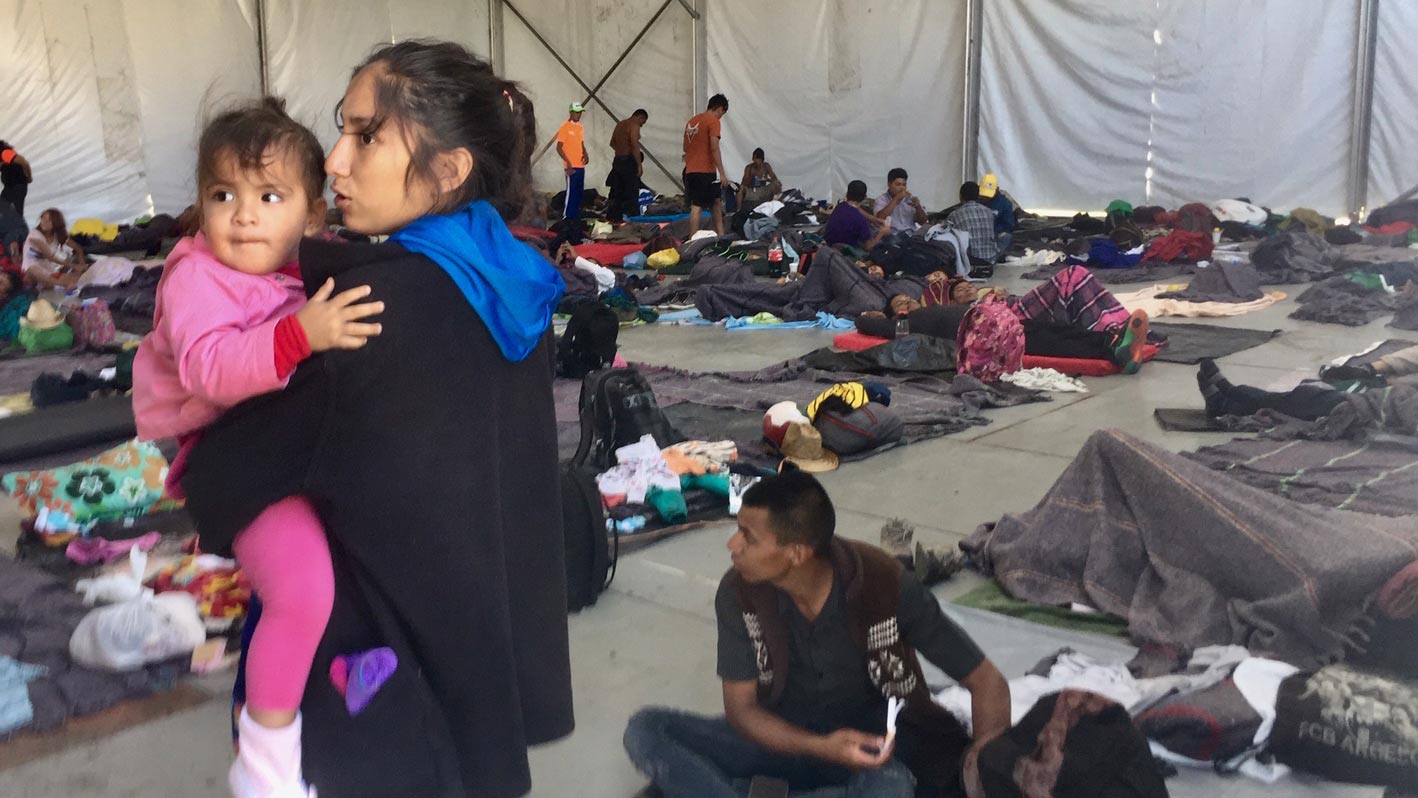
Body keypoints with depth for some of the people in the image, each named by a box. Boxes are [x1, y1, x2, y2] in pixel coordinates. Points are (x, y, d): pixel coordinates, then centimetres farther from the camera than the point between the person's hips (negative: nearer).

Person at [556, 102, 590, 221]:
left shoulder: (580, 127, 13)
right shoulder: (565, 127, -9)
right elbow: (559, 148, -11)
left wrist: (586, 154, 1)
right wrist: (568, 162, -19)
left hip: (581, 166, 7)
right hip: (571, 166, -7)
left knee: (580, 193, 10)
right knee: (571, 192, -7)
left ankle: (576, 217, 18)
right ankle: (567, 218, -2)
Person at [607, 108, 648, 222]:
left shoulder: (620, 124, 16)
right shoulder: (634, 126, -11)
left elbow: (612, 143, 24)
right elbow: (635, 146, -21)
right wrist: (640, 165, -20)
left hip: (618, 160, 8)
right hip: (628, 161, -8)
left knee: (618, 191, 13)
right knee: (632, 191, -5)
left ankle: (613, 216, 15)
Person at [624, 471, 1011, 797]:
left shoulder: (885, 585, -22)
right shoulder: (738, 592, -15)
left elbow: (987, 682, -16)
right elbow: (741, 707, -10)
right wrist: (820, 748, -27)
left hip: (868, 744, -2)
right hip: (784, 739, 2)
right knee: (645, 731, -20)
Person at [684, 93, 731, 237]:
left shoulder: (692, 121, 16)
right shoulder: (713, 121, -8)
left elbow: (685, 147, 21)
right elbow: (714, 148, -17)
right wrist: (722, 173, -18)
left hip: (690, 170, 8)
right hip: (705, 171, -8)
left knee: (716, 201, 18)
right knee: (697, 206, -9)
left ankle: (720, 235, 21)